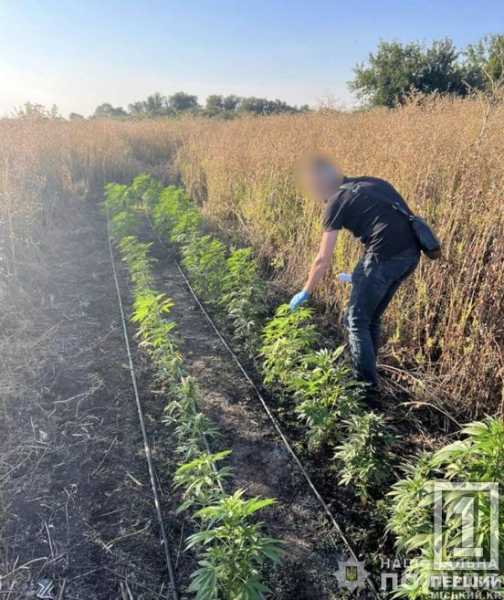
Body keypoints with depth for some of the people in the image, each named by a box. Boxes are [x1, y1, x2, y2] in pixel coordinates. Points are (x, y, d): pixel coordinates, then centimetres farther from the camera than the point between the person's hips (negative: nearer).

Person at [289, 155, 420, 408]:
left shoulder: (337, 201, 1)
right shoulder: (370, 183, 21)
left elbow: (323, 260, 3)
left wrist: (305, 292, 17)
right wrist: (364, 273, 23)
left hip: (386, 256, -8)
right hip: (411, 253, 8)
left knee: (356, 322, 5)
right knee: (371, 319, 20)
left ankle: (368, 392, 6)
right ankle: (366, 380, 32)